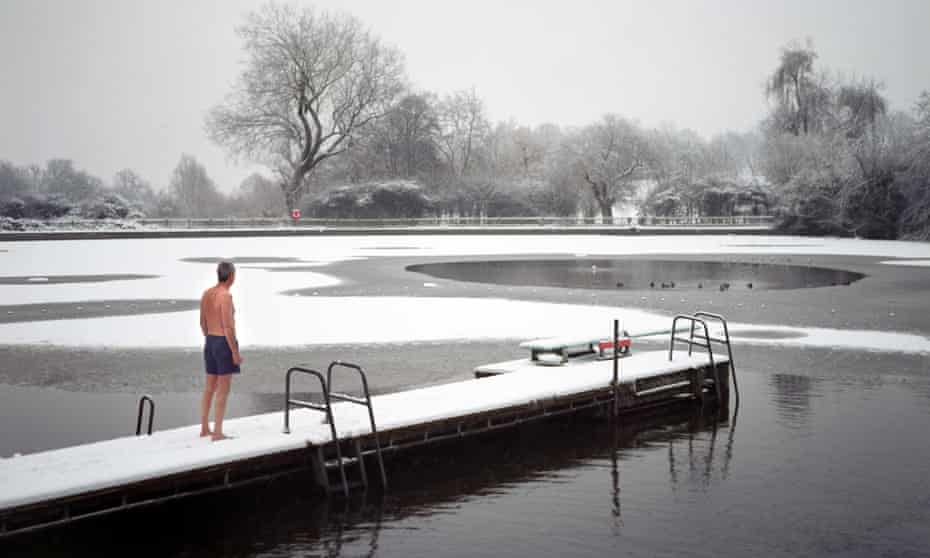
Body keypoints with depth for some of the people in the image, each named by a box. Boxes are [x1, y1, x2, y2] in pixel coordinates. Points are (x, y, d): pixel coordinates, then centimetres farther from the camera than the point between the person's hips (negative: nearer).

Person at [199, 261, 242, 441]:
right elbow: (228, 327, -22)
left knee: (210, 388, 16)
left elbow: (203, 323, 15)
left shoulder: (206, 294, 7)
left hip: (210, 343, 9)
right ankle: (217, 433, -3)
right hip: (225, 344, -9)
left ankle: (205, 429, 23)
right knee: (223, 391, -4)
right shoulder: (226, 296, -20)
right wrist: (235, 352, -18)